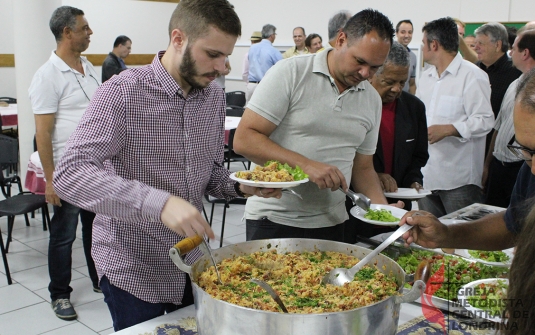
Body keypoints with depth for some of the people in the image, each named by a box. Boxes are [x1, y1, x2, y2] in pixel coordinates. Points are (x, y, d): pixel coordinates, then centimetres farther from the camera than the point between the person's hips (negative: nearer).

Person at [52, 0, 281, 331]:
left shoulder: (214, 96, 1)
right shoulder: (122, 93, -18)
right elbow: (70, 174, -28)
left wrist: (241, 186, -10)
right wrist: (159, 203, -39)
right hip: (133, 269, -5)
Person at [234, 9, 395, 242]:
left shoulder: (372, 100, 6)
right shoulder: (290, 73, -10)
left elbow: (363, 167, 13)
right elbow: (243, 140, -15)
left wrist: (383, 208, -4)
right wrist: (306, 165, -24)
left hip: (331, 224, 5)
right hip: (272, 220, -4)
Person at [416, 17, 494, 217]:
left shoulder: (472, 76, -8)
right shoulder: (427, 76, 17)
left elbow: (485, 120, -15)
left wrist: (447, 129, -23)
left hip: (458, 178, -7)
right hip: (426, 174, 7)